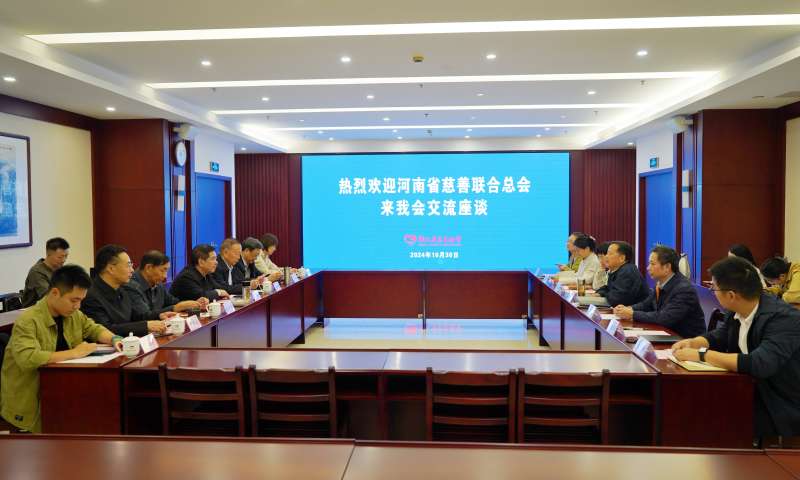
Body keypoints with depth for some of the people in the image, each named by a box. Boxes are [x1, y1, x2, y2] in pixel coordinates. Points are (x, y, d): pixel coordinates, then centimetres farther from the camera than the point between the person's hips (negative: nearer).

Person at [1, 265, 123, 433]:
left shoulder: (72, 314, 2)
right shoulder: (28, 321, -20)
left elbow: (94, 329, 18)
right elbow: (27, 359, -34)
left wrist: (114, 339, -3)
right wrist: (74, 353, -27)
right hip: (27, 401, -7)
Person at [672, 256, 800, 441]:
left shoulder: (783, 319, -24)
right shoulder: (738, 311, -4)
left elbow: (759, 364, -38)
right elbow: (719, 336, 14)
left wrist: (701, 355, -31)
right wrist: (692, 342, -6)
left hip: (782, 411, -6)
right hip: (750, 393, 6)